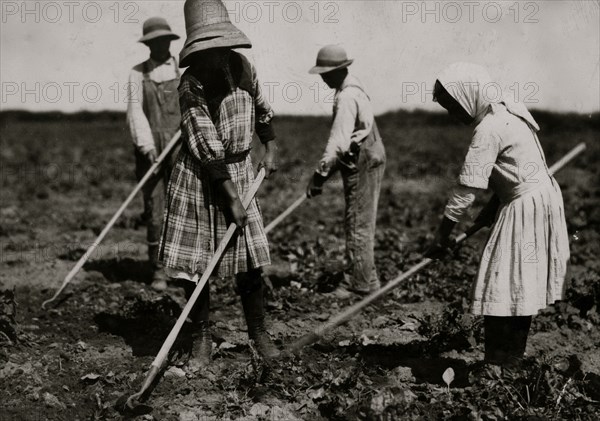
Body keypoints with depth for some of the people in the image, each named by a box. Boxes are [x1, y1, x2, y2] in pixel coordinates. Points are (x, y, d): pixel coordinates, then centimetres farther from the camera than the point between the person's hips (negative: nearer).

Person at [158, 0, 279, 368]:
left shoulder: (242, 65, -1)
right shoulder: (191, 85, -18)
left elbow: (262, 108, 20)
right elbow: (208, 148, -21)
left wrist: (270, 150, 18)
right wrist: (232, 200, -22)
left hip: (239, 170, 4)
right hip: (200, 177, -4)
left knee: (250, 261, 4)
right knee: (195, 263, 0)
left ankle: (260, 334, 18)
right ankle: (203, 340, 15)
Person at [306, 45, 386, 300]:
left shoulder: (347, 97, -20)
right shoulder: (352, 89, 13)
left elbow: (338, 141, -27)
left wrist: (320, 175, -27)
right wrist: (328, 169, 22)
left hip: (363, 166, -10)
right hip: (363, 163, 10)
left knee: (358, 226, -4)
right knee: (359, 224, 15)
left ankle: (362, 284, 3)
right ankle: (361, 279, 22)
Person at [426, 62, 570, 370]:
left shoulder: (488, 129, -20)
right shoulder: (506, 112, 10)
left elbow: (468, 186, -22)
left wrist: (442, 235, -18)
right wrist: (493, 207, 13)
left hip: (526, 208, -10)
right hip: (539, 198, 10)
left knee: (500, 289, -5)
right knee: (519, 286, 16)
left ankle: (499, 367, 1)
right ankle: (511, 361, 26)